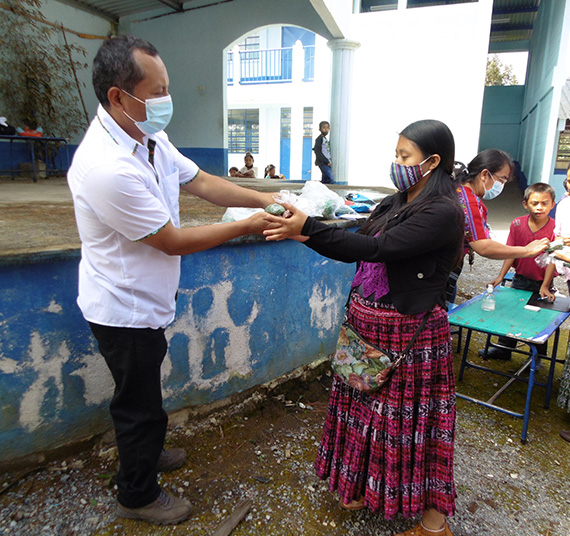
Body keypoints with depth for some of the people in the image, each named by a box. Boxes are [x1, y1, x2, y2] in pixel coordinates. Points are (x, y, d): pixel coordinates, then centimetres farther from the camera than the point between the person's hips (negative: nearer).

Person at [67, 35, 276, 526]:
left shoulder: (149, 138, -1)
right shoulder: (108, 168, -31)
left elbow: (202, 182, 5)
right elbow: (174, 242, -25)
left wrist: (265, 200, -6)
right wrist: (249, 226, -18)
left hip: (144, 301, 9)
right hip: (124, 312, -9)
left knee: (143, 391, 28)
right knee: (139, 401, 11)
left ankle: (145, 451, 54)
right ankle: (137, 496, 37)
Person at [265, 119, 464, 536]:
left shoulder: (443, 212, -17)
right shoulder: (393, 204, 9)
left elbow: (377, 249, -27)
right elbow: (356, 248, 6)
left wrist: (309, 228, -29)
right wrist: (302, 233, -7)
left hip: (411, 333, -7)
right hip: (367, 323, 8)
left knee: (415, 421, 7)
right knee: (371, 409, 19)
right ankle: (371, 489, 43)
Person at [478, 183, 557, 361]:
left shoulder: (555, 229, -16)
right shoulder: (517, 224, -8)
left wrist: (545, 286, -18)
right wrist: (501, 276, -10)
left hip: (542, 283, -3)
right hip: (520, 279, 3)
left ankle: (537, 357, 29)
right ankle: (503, 349, 31)